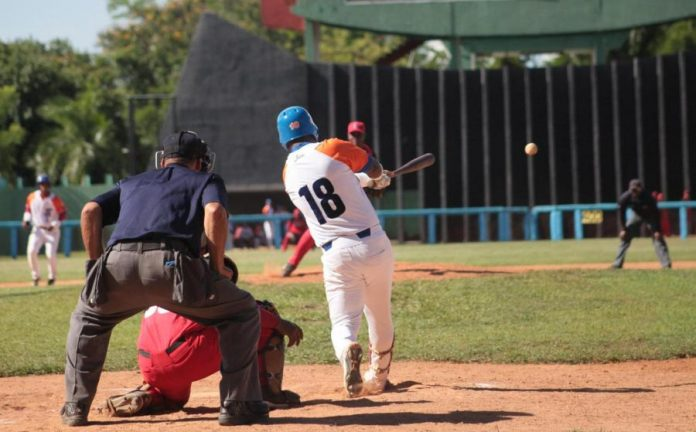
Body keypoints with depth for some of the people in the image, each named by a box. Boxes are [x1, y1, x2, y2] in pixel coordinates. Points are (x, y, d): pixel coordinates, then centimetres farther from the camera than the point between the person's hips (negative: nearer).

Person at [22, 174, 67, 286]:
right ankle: (35, 276, 4)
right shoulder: (32, 197, -4)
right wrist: (26, 220, -3)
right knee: (31, 251, -16)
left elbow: (63, 214, -8)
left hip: (52, 231, -3)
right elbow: (28, 209, 14)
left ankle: (52, 277, 15)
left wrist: (54, 225, -18)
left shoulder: (55, 199, -14)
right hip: (37, 229, 3)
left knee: (51, 254, -12)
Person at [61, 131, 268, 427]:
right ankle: (237, 405, 12)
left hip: (117, 264, 4)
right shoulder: (205, 180, 27)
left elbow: (90, 211, 19)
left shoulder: (132, 183, 36)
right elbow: (214, 211, 3)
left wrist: (96, 264, 23)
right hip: (171, 263, -3)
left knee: (87, 319, 35)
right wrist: (217, 267, 9)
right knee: (243, 312, 17)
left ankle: (75, 406, 27)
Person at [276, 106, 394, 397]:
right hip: (374, 245, 0)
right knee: (380, 318, 19)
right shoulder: (332, 150, -3)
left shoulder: (288, 174, 7)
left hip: (337, 255, 1)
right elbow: (374, 170, 14)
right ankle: (377, 378, 32)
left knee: (343, 323, 1)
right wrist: (381, 177, 37)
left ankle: (347, 351, -32)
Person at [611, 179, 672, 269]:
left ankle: (666, 264, -16)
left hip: (650, 217, -3)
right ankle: (617, 264, 4)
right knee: (624, 237, -3)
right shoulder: (625, 198, -29)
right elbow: (621, 213, -13)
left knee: (658, 237, -15)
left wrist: (657, 230, -29)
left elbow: (656, 213, -27)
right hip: (637, 215, 3)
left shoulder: (648, 197, -36)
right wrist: (623, 229, -14)